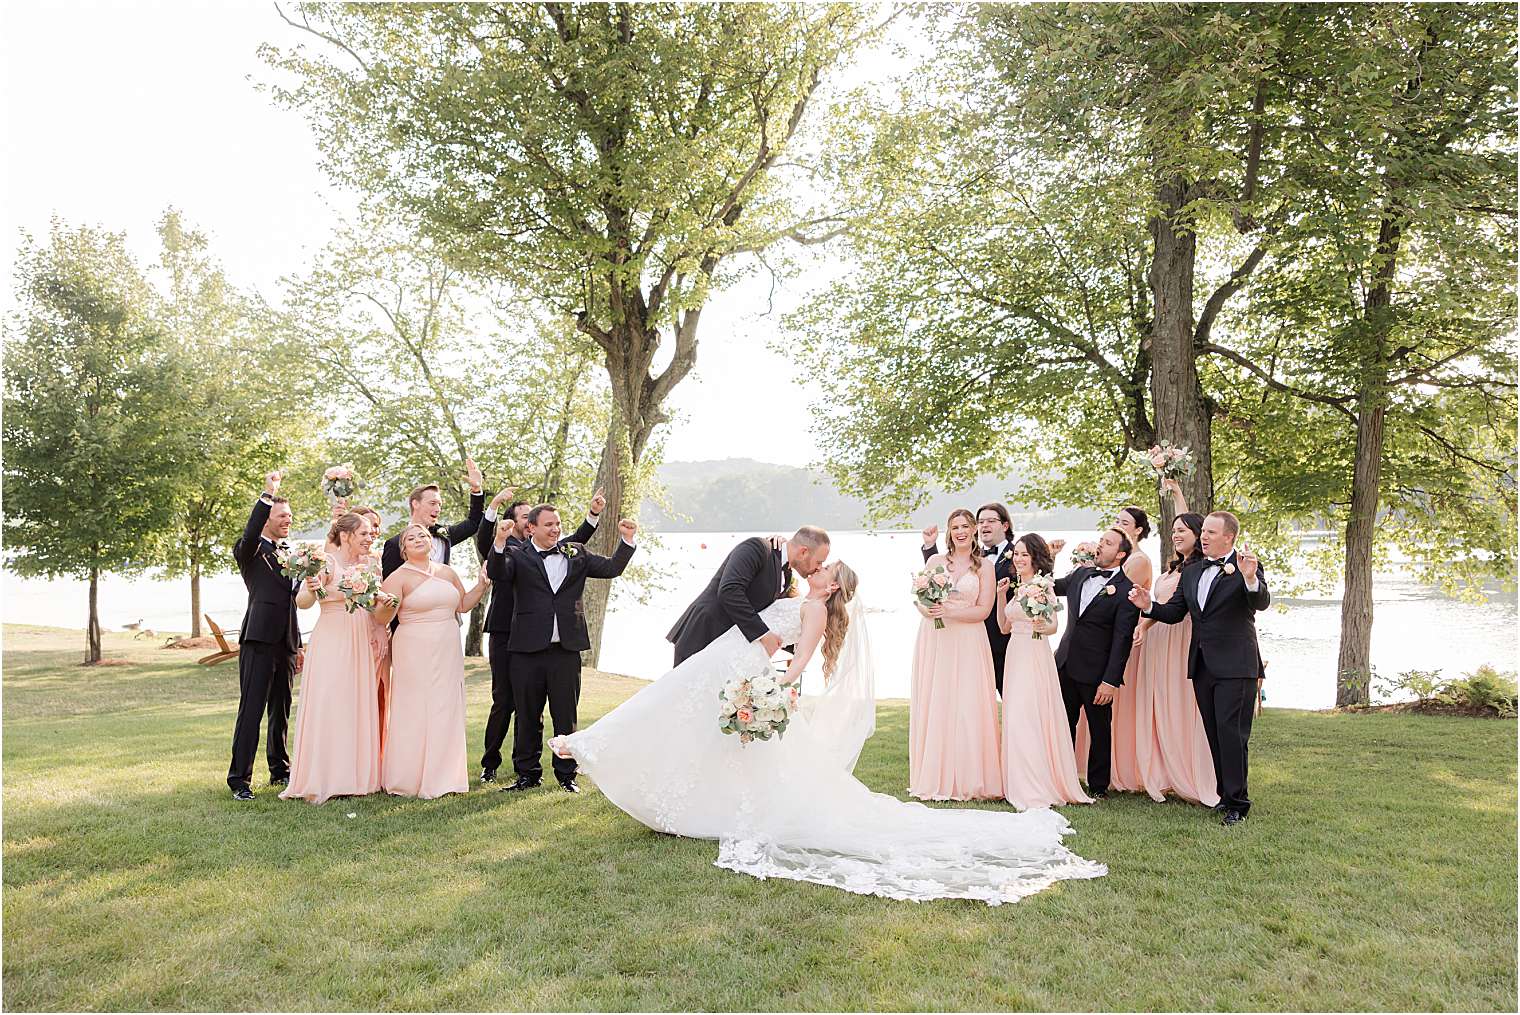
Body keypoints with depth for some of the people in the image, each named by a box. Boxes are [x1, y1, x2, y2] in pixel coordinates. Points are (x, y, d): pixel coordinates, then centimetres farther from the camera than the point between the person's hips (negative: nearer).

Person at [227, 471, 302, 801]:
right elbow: (250, 534, -26)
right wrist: (267, 494, -33)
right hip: (259, 640, -7)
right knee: (251, 709, -7)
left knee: (281, 711, 15)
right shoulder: (249, 551, 0)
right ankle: (239, 779, -3)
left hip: (285, 643, 7)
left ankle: (280, 770, 26)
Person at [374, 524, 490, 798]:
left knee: (446, 711, 7)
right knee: (414, 712, -1)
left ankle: (441, 777, 17)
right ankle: (410, 780, 11)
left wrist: (482, 585, 8)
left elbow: (463, 604, 21)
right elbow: (381, 618, -12)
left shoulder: (447, 572, 10)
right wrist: (388, 606, -33)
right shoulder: (398, 577, -5)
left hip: (448, 652, 5)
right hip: (415, 652, -5)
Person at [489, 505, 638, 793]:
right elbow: (497, 575, -15)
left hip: (566, 650, 2)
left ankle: (566, 774, 20)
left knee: (566, 716, 9)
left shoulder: (576, 554, 11)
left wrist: (627, 540, -2)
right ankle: (528, 773, 23)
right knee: (527, 716, 9)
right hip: (527, 650, -1)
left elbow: (612, 568, 10)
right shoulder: (517, 556, 2)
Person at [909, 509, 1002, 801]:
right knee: (933, 707, 0)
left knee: (968, 708, -6)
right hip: (934, 642, 2)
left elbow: (983, 610, -3)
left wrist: (949, 611, -15)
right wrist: (927, 609, -14)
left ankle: (969, 780, 3)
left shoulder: (984, 567, 4)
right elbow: (919, 599, 8)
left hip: (968, 644, -2)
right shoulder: (935, 560, 10)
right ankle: (935, 779, 8)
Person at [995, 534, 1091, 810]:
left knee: (1030, 719, -11)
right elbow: (1005, 627, 16)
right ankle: (1021, 785, 18)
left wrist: (1043, 626, -39)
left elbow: (1054, 626, -17)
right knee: (1015, 720, 8)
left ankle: (1038, 790, -4)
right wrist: (1001, 596, 9)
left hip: (1036, 658, -7)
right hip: (1015, 656, 7)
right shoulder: (1015, 586, 15)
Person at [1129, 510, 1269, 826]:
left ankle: (1237, 803, 4)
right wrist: (1148, 606, -6)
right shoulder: (1191, 572, 13)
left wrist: (1250, 578, -41)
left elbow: (1261, 603, -22)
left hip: (1235, 667, -7)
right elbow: (1174, 613, 13)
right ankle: (1226, 794, 25)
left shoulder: (1246, 567, -6)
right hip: (1202, 666, 7)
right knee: (1214, 735, 14)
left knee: (1231, 734, -6)